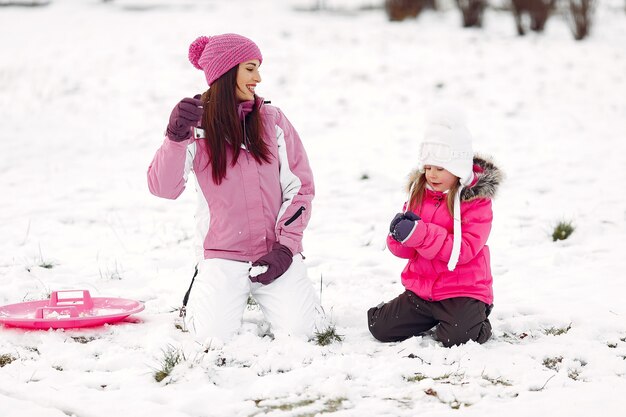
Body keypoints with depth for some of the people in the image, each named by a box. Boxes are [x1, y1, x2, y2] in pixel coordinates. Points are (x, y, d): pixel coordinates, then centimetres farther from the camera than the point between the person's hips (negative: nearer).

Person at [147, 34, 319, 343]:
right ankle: (200, 293, 16)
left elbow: (301, 186, 5)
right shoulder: (196, 124, -1)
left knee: (297, 329, -16)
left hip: (275, 251, 2)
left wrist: (286, 246, -6)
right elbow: (163, 188, -13)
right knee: (213, 335, -20)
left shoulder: (272, 120, 4)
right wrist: (176, 138, -29)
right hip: (222, 255, -1)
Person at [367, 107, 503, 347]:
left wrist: (420, 233, -32)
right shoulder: (419, 191, 6)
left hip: (461, 290, -6)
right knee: (380, 328, 0)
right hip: (420, 289, 6)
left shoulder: (476, 200, -12)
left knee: (456, 338, -26)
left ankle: (476, 319, 8)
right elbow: (404, 250, 7)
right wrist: (399, 233, -20)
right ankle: (431, 316, 24)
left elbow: (464, 249, -23)